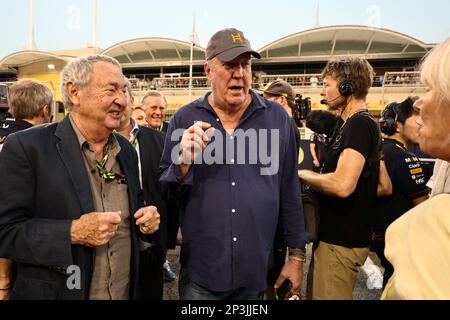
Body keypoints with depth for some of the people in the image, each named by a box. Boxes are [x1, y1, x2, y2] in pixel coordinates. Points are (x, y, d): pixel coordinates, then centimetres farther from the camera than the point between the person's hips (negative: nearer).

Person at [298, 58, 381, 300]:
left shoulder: (358, 124, -18)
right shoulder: (360, 124, 14)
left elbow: (342, 185, -32)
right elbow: (385, 186, 17)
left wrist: (304, 175, -13)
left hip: (341, 241, -10)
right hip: (340, 234, 10)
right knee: (317, 292, 23)